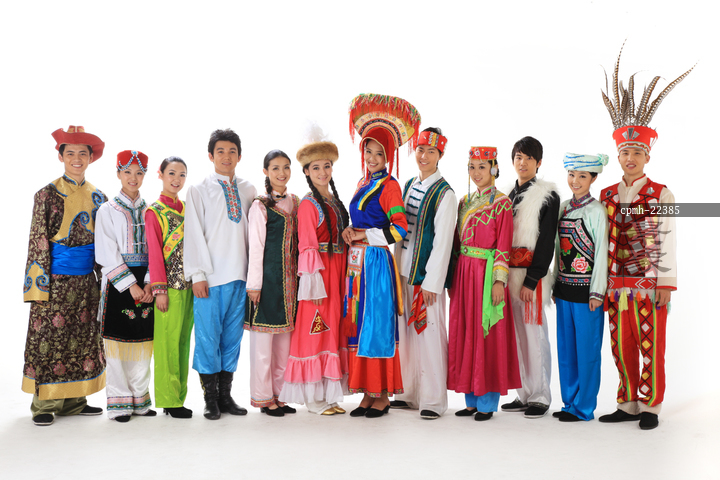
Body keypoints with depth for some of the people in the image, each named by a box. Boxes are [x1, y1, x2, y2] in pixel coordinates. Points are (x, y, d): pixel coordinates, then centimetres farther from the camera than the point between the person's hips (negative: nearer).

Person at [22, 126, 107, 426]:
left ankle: (73, 401, 20)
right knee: (49, 340, 1)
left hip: (87, 282, 5)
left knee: (83, 340, 9)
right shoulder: (47, 194, -2)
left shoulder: (98, 197, 10)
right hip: (56, 280, -4)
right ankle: (45, 404, 12)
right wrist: (40, 285, -13)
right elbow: (38, 242, -6)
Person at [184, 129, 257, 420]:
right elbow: (194, 234, -1)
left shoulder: (248, 190, 13)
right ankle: (210, 398, 10)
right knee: (208, 336, -1)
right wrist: (197, 274, -8)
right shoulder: (198, 191, 4)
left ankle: (225, 395, 18)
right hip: (210, 276, -3)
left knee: (233, 336, 8)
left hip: (240, 275, 3)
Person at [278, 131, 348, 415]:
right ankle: (314, 398, 6)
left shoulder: (335, 201, 15)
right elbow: (307, 246, -12)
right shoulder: (308, 204, -7)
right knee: (315, 331, -3)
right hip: (320, 272, -8)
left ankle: (329, 394, 18)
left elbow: (341, 237, 14)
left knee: (332, 330, 10)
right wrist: (315, 282, -17)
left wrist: (344, 275, 7)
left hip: (337, 271, 8)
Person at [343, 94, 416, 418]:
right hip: (357, 262, 8)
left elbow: (399, 230, -14)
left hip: (377, 262, -8)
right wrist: (350, 231, 4)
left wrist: (364, 235, -13)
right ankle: (367, 392, 16)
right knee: (358, 323, 8)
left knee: (378, 324, -4)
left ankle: (383, 395, 6)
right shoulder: (363, 183, 17)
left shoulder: (390, 186, -7)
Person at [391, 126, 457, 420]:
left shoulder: (445, 194, -9)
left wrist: (432, 282, -15)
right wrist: (398, 268, 13)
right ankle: (410, 393, 23)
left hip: (428, 275, -7)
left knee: (430, 334, -3)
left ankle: (433, 400, 7)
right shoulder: (409, 186, 13)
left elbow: (442, 242, -12)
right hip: (404, 271, 7)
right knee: (408, 332, 12)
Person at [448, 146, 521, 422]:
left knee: (487, 336, -1)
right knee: (465, 332, 8)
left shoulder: (501, 203, -4)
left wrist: (499, 281, -16)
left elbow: (504, 247, -10)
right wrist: (453, 279, 11)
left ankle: (487, 402, 10)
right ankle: (472, 399, 19)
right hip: (463, 273, 6)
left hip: (486, 274, -6)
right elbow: (457, 243, 14)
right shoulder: (465, 202, 14)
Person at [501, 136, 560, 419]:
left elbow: (546, 242, -8)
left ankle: (540, 397, 10)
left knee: (534, 334, -2)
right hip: (508, 273, 6)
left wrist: (531, 280, -14)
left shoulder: (548, 196, -2)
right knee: (516, 335, 9)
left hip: (531, 276, -6)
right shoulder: (508, 195, 15)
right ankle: (524, 394, 19)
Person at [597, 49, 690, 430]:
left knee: (651, 347, 3)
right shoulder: (606, 196, 9)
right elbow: (601, 244, 11)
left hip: (650, 284, -4)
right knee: (622, 347, 9)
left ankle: (650, 406, 14)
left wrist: (665, 285, -10)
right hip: (616, 285, 4)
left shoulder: (661, 195, -1)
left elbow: (667, 243, -5)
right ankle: (627, 405, 20)